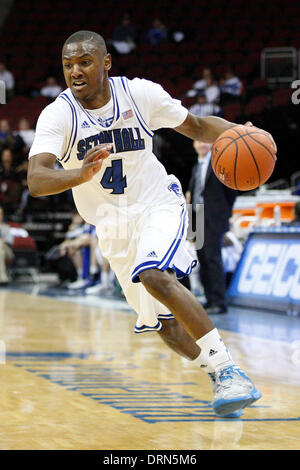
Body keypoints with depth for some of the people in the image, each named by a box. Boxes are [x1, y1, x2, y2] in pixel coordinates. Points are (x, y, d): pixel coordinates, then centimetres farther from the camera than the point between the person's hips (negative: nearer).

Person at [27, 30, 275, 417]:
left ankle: (227, 369, -27)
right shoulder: (57, 116, -16)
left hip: (158, 204, -2)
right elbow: (36, 180, -31)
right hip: (113, 226, 3)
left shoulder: (140, 94, -12)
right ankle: (220, 378, 32)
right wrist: (80, 174, -52)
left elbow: (196, 126, 3)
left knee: (154, 277, -32)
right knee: (165, 326, 8)